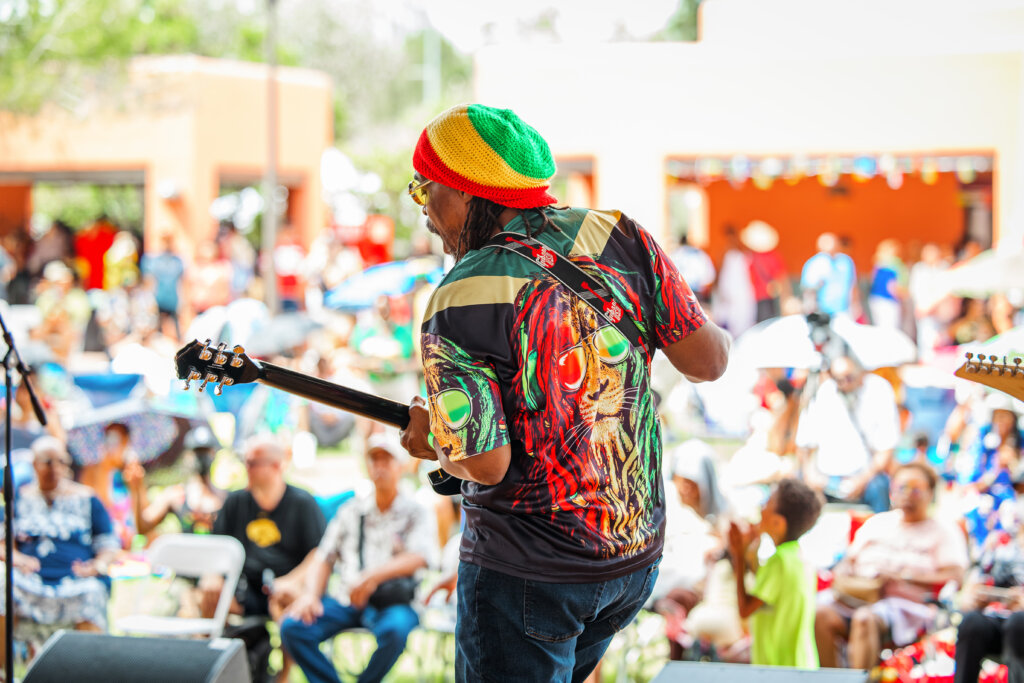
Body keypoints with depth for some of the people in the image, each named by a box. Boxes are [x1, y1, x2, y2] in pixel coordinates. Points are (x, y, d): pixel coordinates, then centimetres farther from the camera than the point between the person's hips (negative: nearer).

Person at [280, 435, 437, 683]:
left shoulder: (415, 513, 8)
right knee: (292, 627, -23)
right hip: (345, 599, 3)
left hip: (392, 600, -3)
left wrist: (374, 575, -24)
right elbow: (324, 559, 16)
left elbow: (419, 558, -9)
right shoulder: (351, 511, 20)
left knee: (395, 629, -39)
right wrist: (310, 594, -4)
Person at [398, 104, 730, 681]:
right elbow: (707, 362, -2)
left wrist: (433, 442, 1)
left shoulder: (459, 306, -18)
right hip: (638, 553, 6)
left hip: (528, 573, -6)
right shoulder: (621, 238, -4)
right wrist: (717, 332, 20)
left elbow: (486, 463, -20)